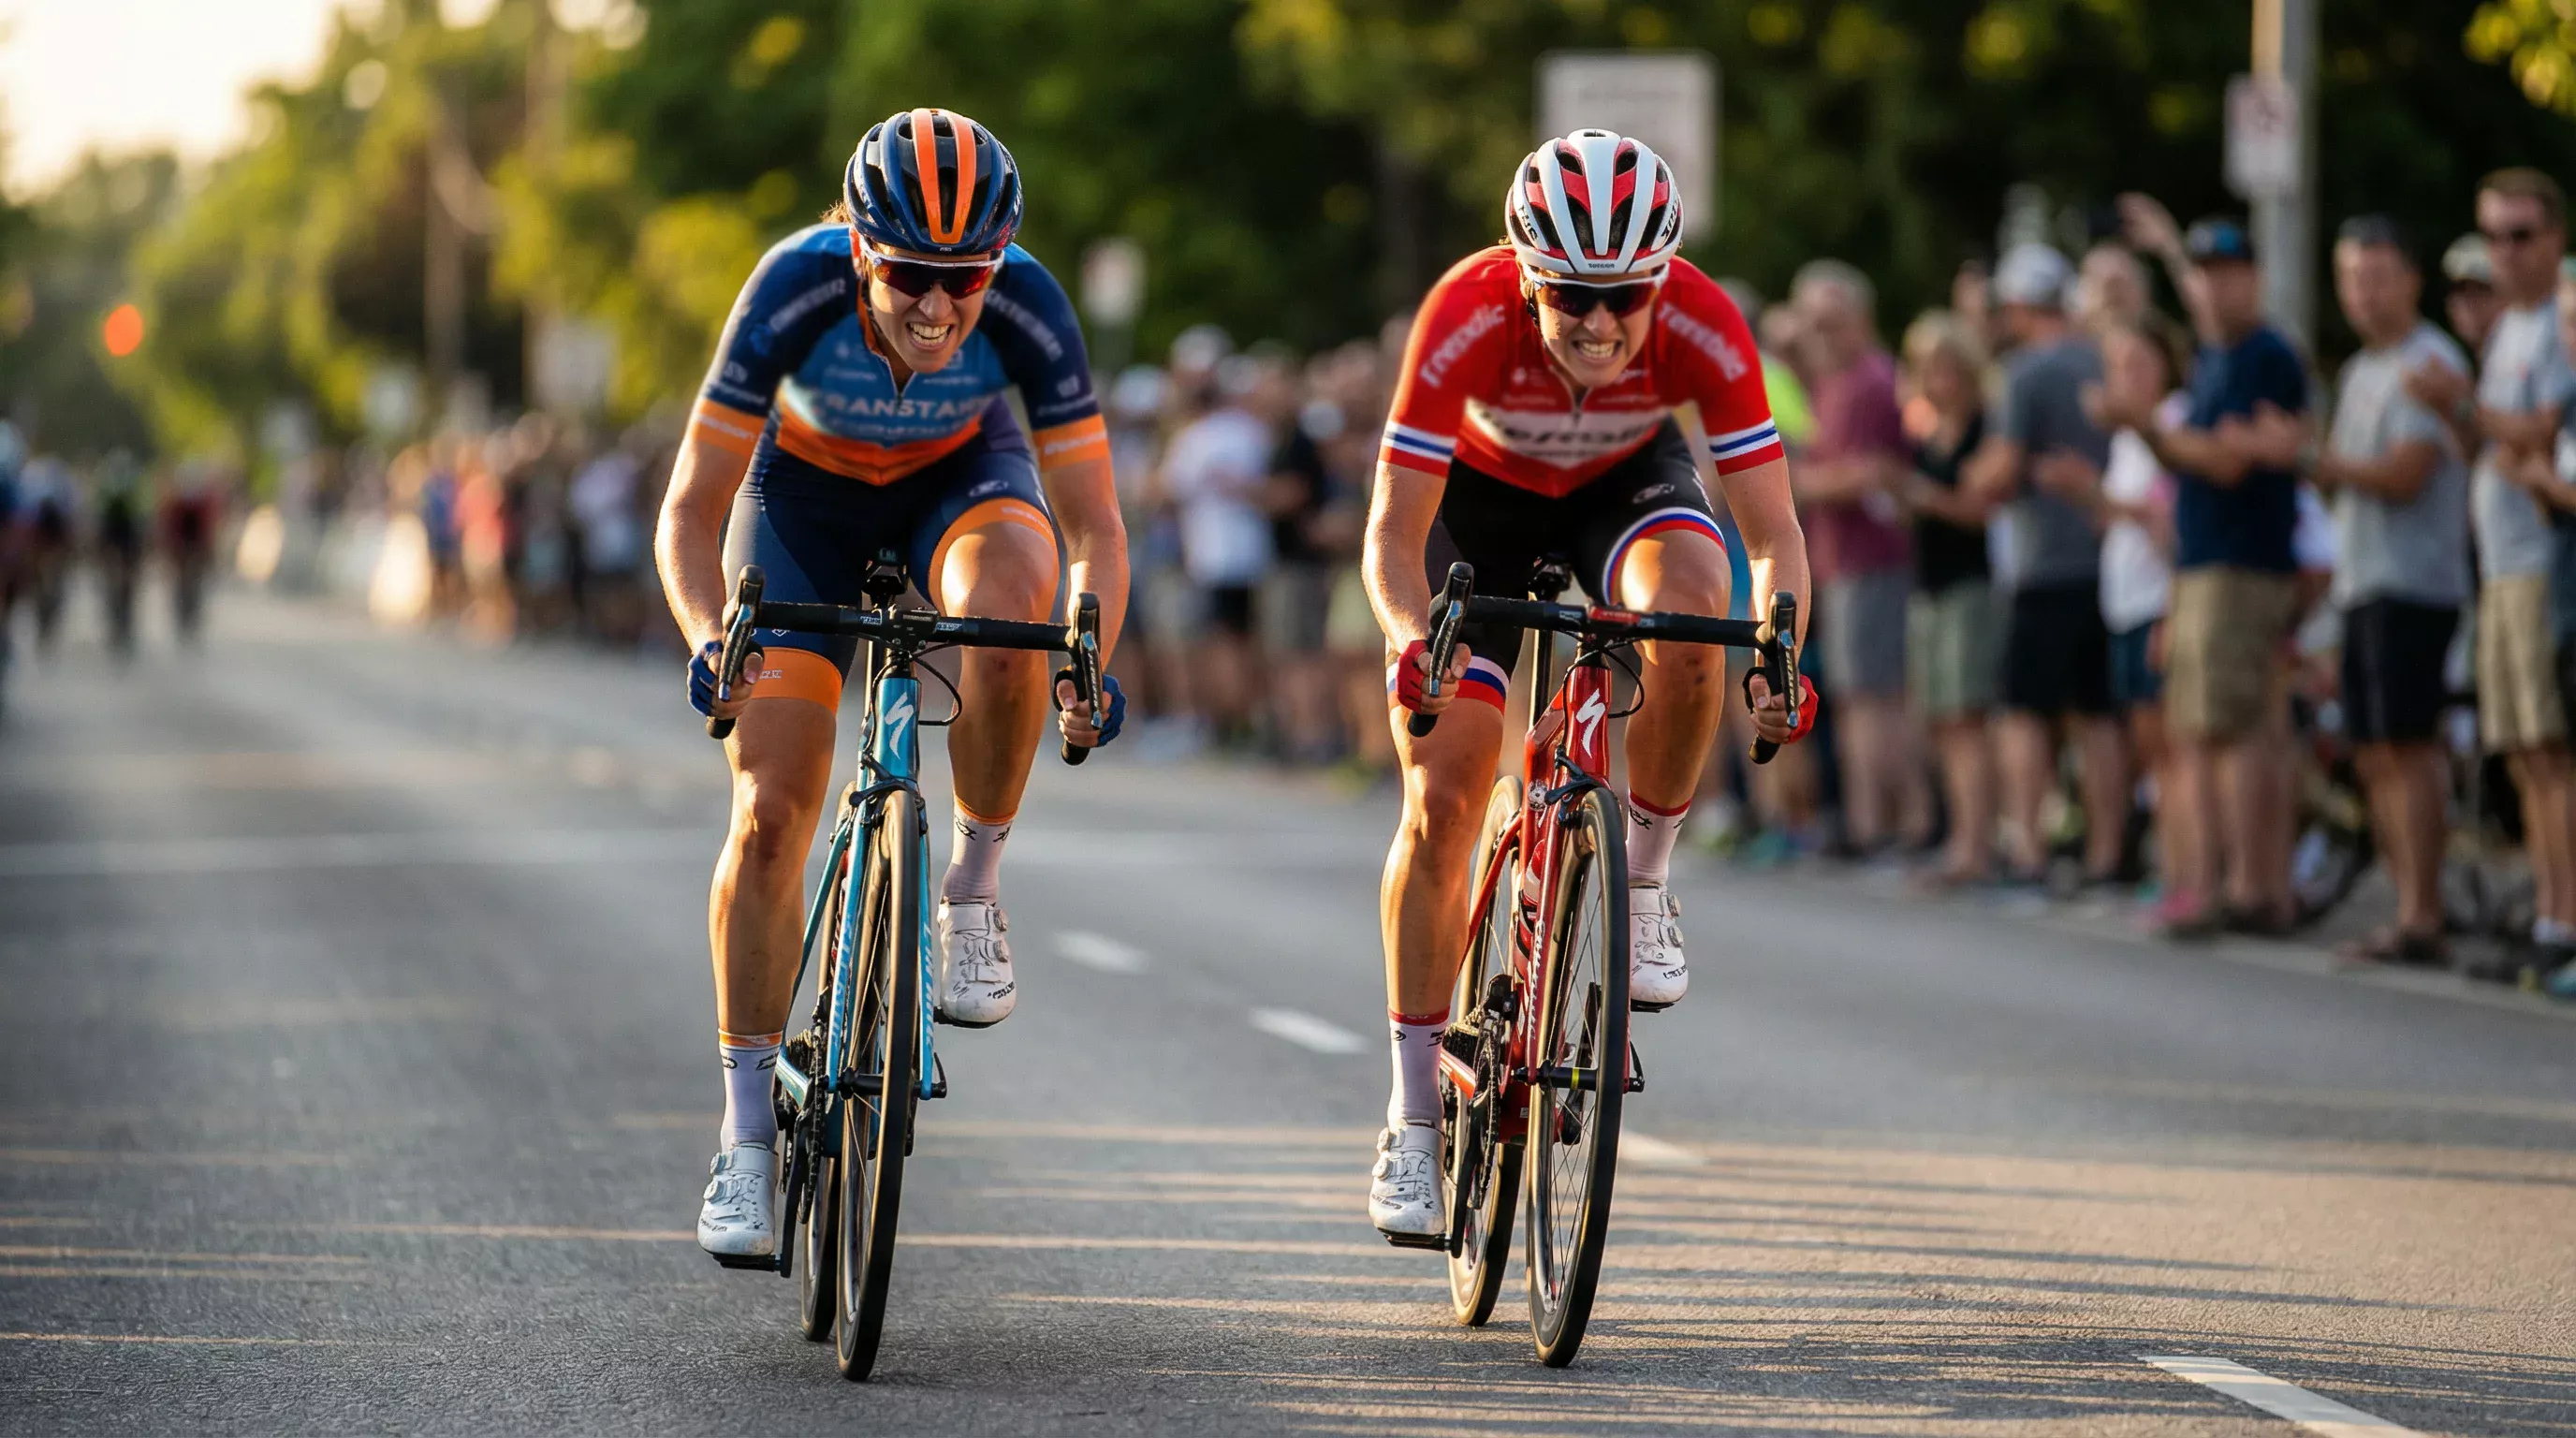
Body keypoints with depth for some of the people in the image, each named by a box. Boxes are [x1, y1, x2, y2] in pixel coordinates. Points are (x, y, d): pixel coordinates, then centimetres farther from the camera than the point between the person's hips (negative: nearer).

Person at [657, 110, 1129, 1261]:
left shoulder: (1026, 306, -33)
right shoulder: (796, 289, -35)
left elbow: (1094, 529, -27)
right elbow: (690, 517, -29)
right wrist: (708, 640, -48)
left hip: (962, 475, 0)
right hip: (809, 486, 0)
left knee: (1009, 602, -37)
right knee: (770, 808, -10)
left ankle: (973, 892, -13)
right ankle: (746, 1138, 1)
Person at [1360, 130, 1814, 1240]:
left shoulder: (1704, 326, -33)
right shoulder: (1467, 316, -36)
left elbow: (1774, 533, -31)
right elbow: (1394, 532, -33)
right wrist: (1411, 640, -53)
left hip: (1628, 484, 1)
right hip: (1483, 494, 0)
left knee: (1691, 601, -36)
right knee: (1439, 798, -11)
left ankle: (1644, 881, -13)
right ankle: (1414, 1120, 0)